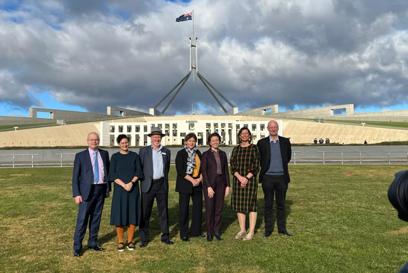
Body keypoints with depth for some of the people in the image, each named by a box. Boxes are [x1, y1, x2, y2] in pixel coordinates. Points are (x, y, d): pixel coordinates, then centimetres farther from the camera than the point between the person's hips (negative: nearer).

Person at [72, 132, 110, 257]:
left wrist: (108, 188, 9)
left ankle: (93, 242, 24)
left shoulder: (104, 154, 8)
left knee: (96, 217, 11)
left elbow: (108, 171, 13)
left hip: (101, 189, 4)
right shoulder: (80, 156, -1)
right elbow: (75, 176, -3)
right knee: (82, 219, -3)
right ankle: (77, 246, 8)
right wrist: (76, 194, -9)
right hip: (87, 190, -3)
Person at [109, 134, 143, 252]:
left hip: (133, 189, 1)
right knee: (120, 215, 0)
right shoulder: (115, 157, 2)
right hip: (119, 189, -1)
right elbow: (112, 175, -4)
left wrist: (131, 183, -15)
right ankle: (120, 242, 13)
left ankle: (130, 241, 15)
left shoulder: (135, 156, 6)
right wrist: (124, 185, -15)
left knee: (133, 215, 2)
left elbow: (139, 172, 1)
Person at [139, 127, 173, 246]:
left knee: (164, 211, 9)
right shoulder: (143, 150, 1)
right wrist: (143, 179, 0)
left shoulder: (166, 151, 9)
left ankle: (165, 236, 21)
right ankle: (144, 238, 14)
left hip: (162, 184, 3)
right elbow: (139, 168, 2)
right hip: (148, 185, -2)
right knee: (145, 212, 3)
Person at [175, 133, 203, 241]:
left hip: (197, 184, 5)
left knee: (198, 207, 7)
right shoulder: (181, 153, -3)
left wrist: (199, 179, -5)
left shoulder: (198, 153, 13)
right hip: (184, 184, -5)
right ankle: (184, 234, 9)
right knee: (184, 209, 0)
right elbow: (180, 170, -10)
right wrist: (192, 180, -14)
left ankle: (196, 231, 20)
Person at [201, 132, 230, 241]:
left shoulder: (222, 154, 10)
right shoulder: (206, 154, -3)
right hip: (209, 183, -4)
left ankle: (217, 231, 19)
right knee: (209, 208, 2)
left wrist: (227, 185, 5)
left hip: (220, 183, 4)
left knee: (219, 208, 7)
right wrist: (208, 187, -13)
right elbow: (203, 171, -7)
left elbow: (226, 170, 10)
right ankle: (209, 232, 14)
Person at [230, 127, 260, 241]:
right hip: (238, 180, 4)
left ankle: (251, 231, 8)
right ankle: (242, 230, 18)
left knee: (251, 204, -2)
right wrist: (240, 177, -12)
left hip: (250, 179, -3)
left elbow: (256, 166, -5)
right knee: (239, 205, 6)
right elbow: (232, 166, 3)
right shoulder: (236, 149, 9)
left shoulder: (254, 148, -1)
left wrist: (247, 178, -14)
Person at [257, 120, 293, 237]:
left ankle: (282, 228, 20)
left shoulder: (285, 142, 3)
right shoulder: (262, 143, -1)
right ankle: (268, 229, 14)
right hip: (268, 177, -1)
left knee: (281, 204, 9)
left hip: (282, 177, 2)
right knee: (268, 204, 5)